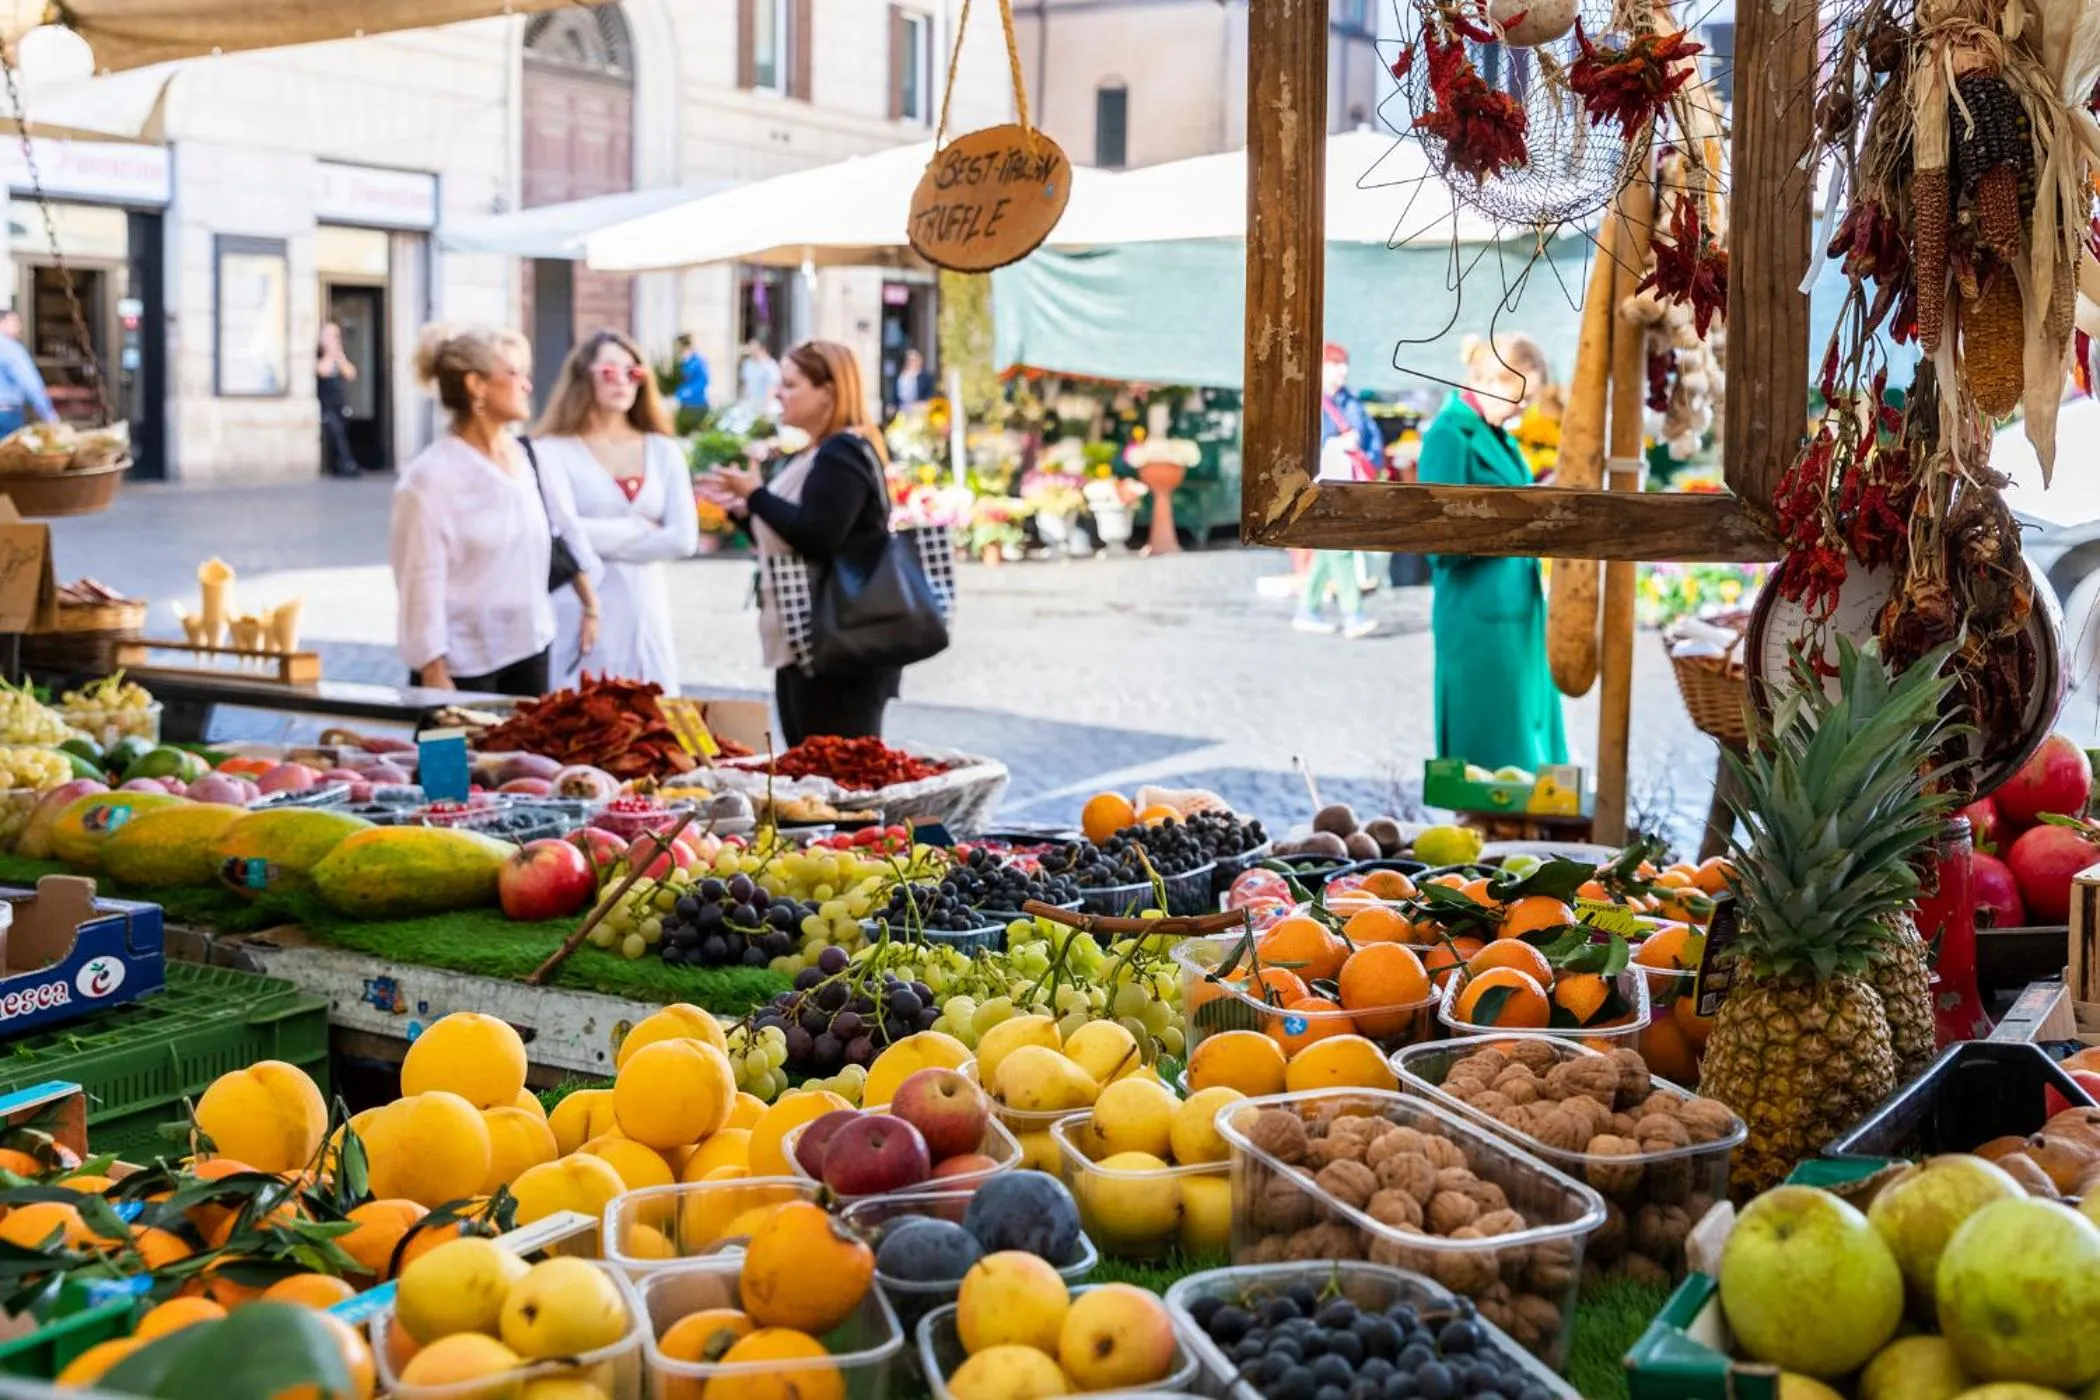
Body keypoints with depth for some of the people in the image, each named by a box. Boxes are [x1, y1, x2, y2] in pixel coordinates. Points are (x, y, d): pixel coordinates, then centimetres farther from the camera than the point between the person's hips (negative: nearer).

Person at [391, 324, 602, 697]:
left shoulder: (534, 459, 4)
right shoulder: (431, 477, -14)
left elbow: (568, 535, 16)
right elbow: (422, 583, -16)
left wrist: (590, 606, 22)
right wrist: (435, 676, -17)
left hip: (529, 648, 6)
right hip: (463, 663, -6)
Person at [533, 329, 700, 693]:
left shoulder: (663, 451, 10)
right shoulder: (554, 450, -3)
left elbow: (684, 538, 0)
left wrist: (603, 539, -7)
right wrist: (640, 528, -5)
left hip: (646, 617, 4)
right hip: (581, 617, -4)